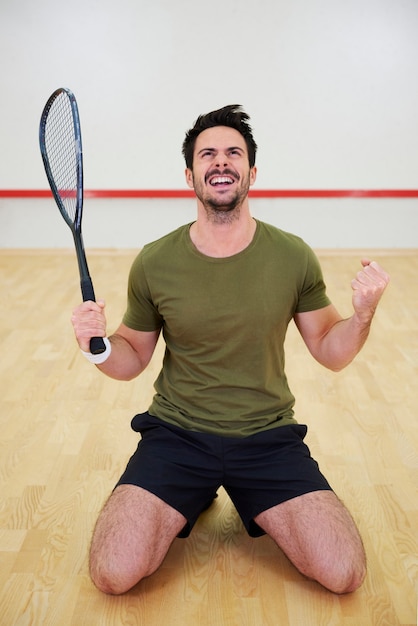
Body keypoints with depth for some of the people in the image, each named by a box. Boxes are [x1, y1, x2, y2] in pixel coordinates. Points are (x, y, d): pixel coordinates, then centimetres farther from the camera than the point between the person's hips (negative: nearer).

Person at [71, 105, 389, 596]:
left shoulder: (294, 257, -4)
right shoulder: (154, 263, -5)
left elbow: (330, 351, 5)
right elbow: (133, 358, 7)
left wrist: (362, 315, -16)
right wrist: (99, 347, -15)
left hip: (268, 438, 1)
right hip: (175, 434, 0)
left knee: (344, 573, -15)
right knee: (114, 573, -18)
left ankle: (253, 506, 15)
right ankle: (193, 499, 13)